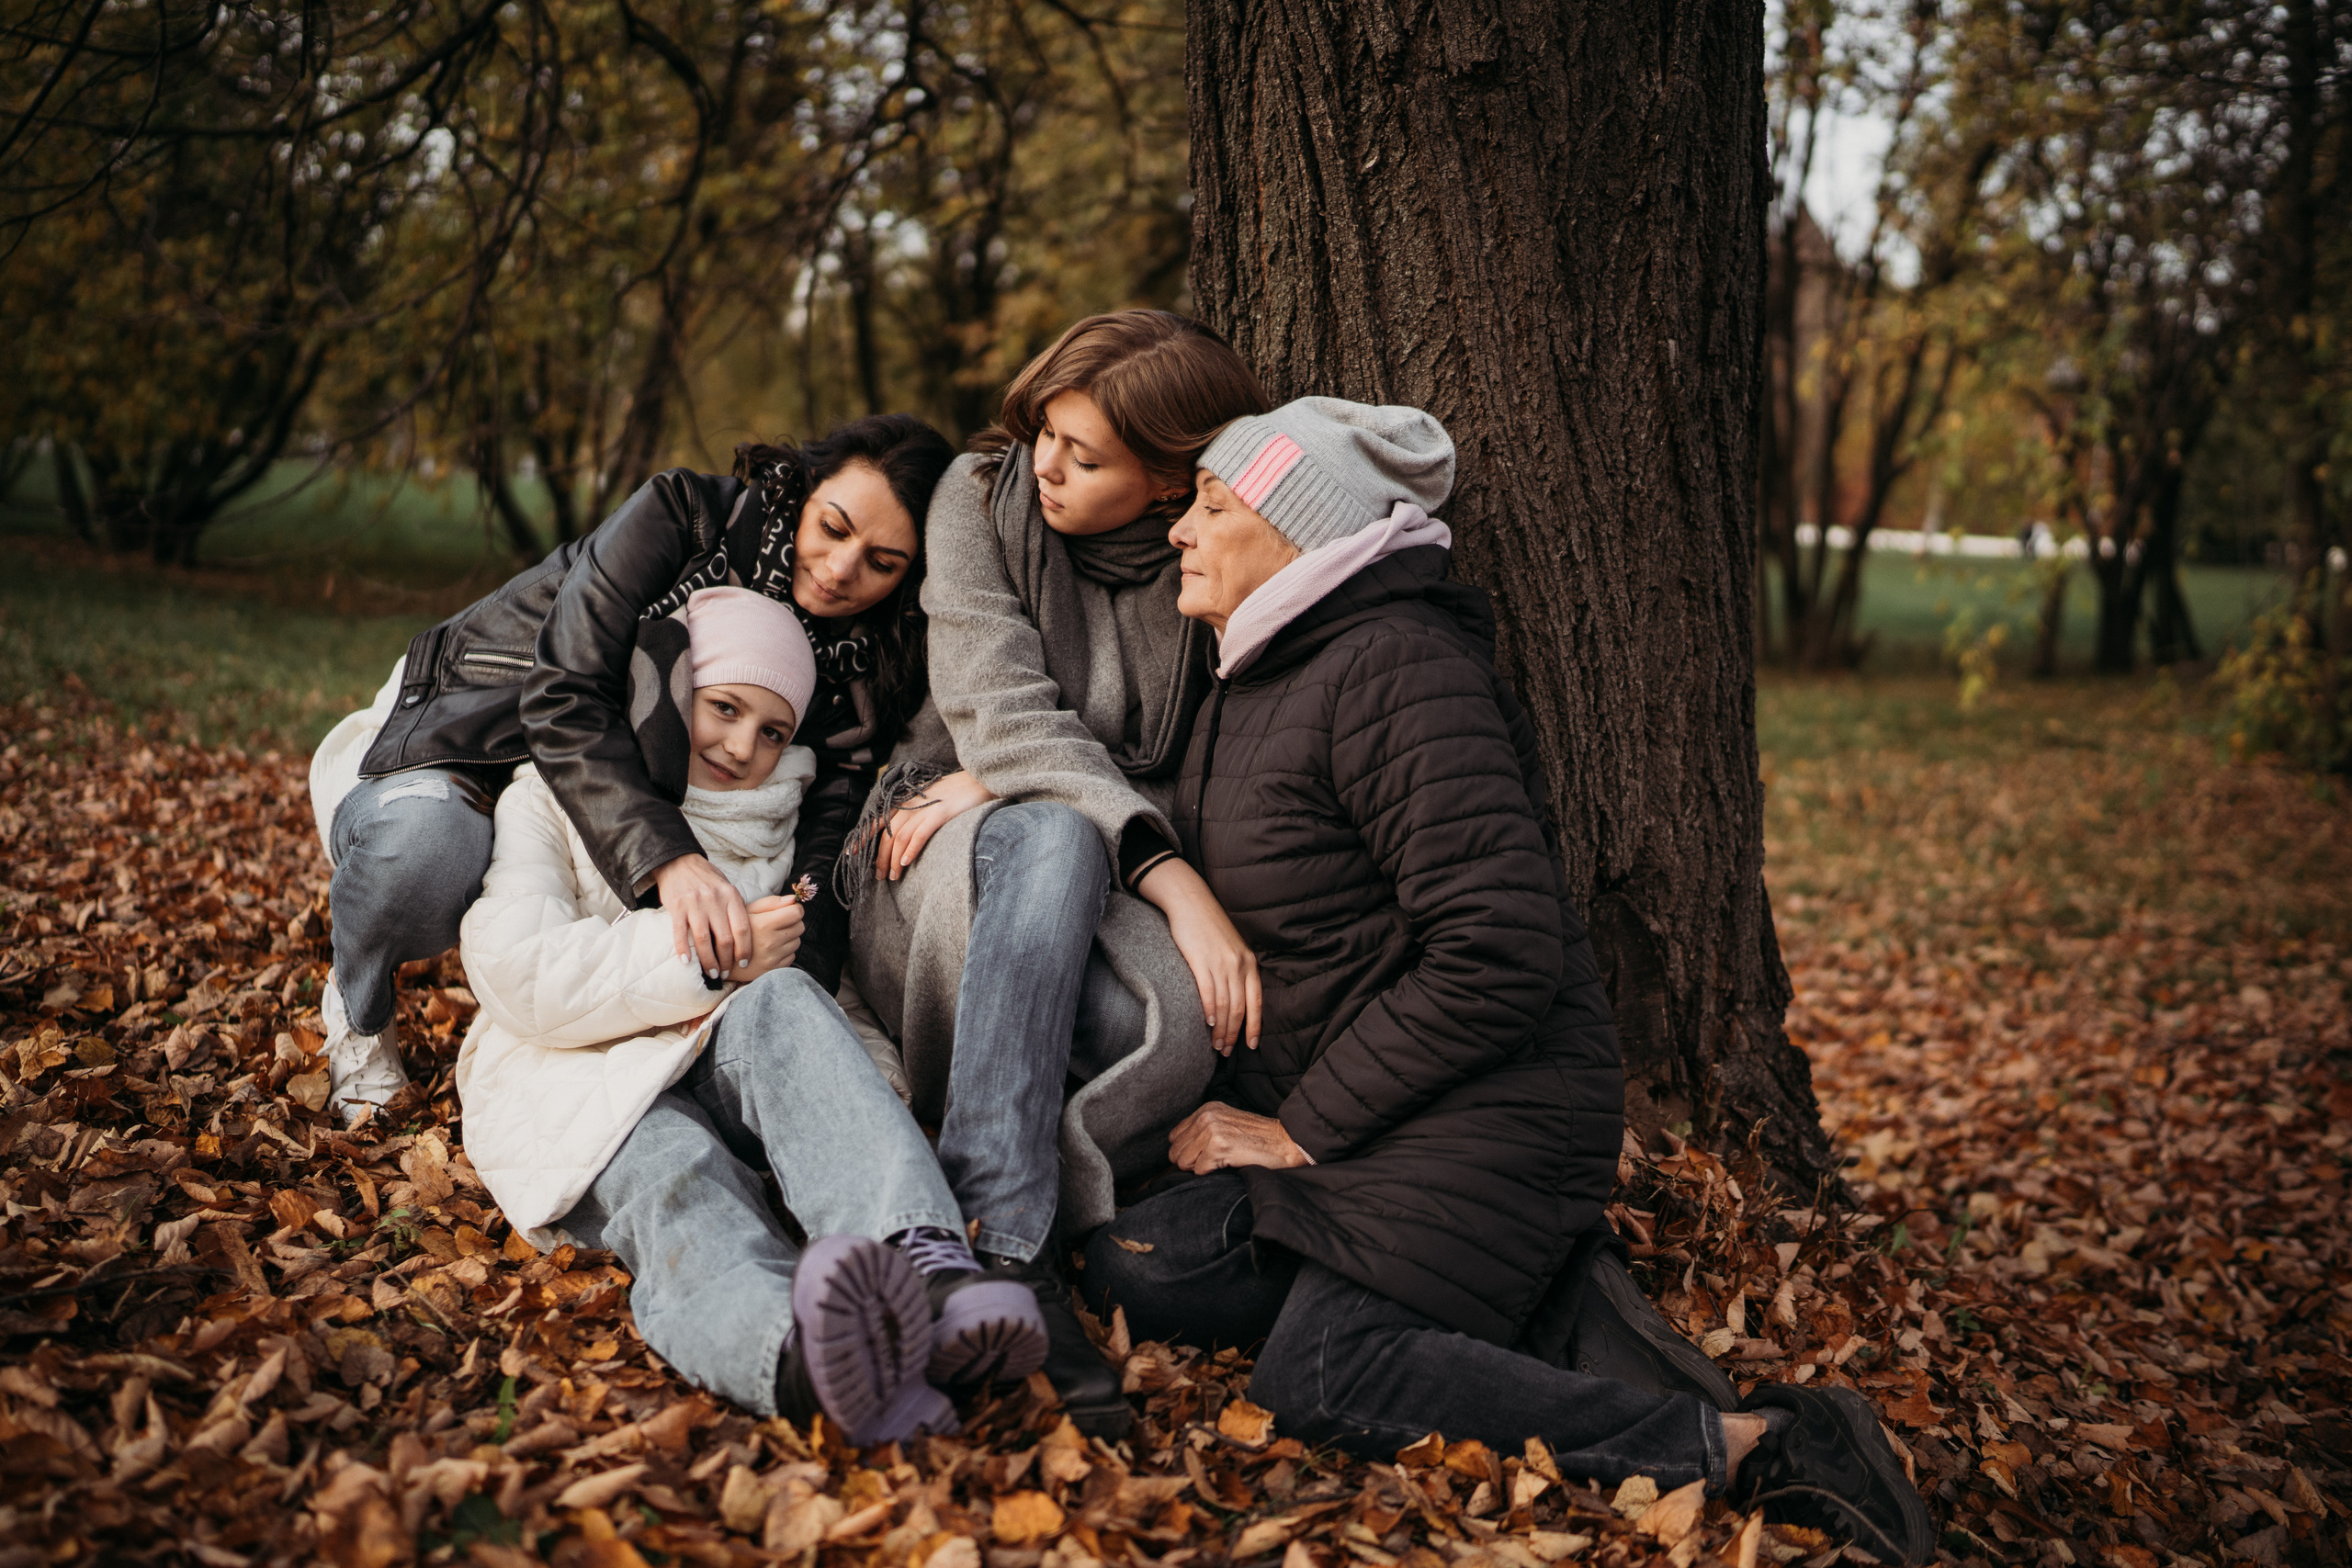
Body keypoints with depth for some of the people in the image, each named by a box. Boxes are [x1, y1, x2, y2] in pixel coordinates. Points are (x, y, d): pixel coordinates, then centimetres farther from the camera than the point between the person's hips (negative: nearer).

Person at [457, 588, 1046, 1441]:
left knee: (782, 1001, -32)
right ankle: (794, 1349, -74)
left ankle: (925, 1263, -57)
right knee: (678, 1186, -38)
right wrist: (708, 957, -16)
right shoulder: (553, 798, 9)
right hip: (582, 1089, -3)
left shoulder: (779, 820, 24)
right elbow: (516, 972, -6)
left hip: (737, 1074, 3)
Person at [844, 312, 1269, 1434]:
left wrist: (1002, 786, -16)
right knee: (1050, 839, -39)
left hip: (1106, 918, 1)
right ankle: (1003, 1236, -44)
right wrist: (1172, 879, -29)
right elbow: (1008, 714, -16)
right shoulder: (985, 494, -3)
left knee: (1212, 1026, -35)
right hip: (950, 884, -1)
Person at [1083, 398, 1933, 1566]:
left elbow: (1498, 958, -24)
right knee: (1134, 1265, -9)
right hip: (1323, 1098, 9)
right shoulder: (1263, 674, 14)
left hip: (1476, 1114, -9)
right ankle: (1528, 1303, -3)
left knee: (1317, 1379, -24)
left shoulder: (1394, 672, -18)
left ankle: (1746, 1448, -18)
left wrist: (1305, 1130, -17)